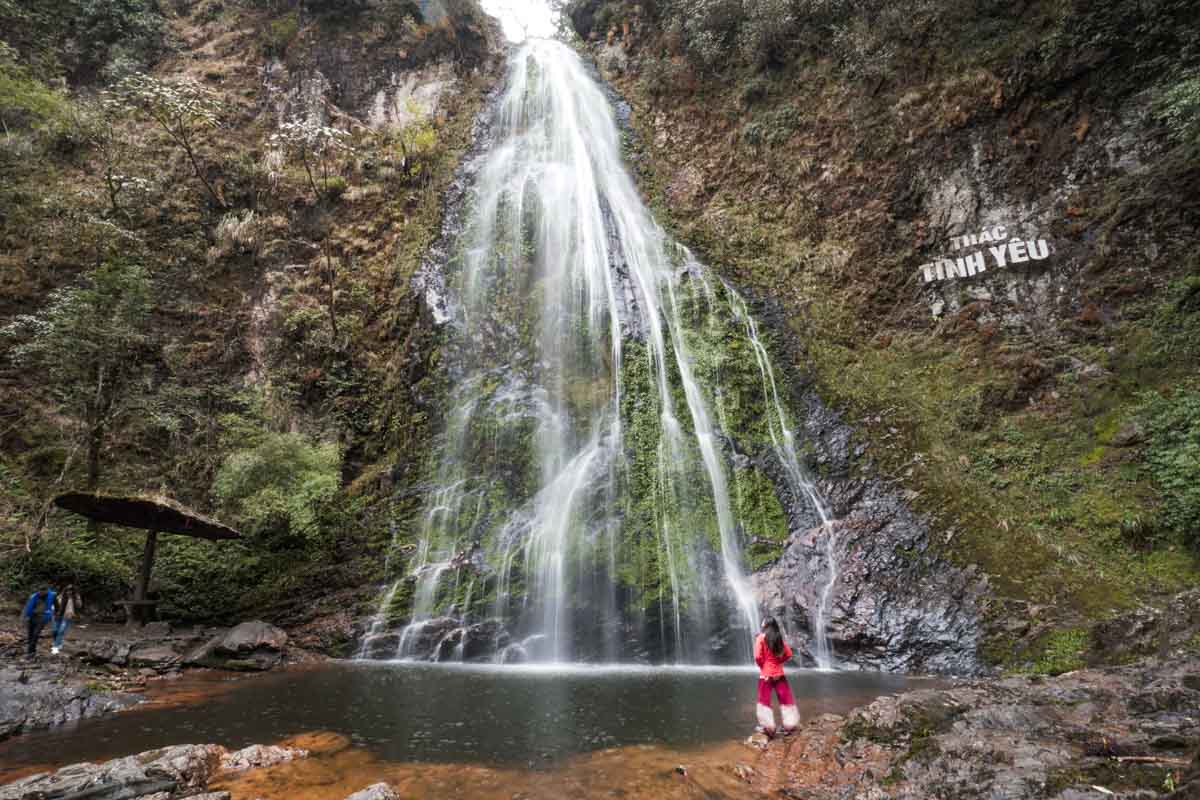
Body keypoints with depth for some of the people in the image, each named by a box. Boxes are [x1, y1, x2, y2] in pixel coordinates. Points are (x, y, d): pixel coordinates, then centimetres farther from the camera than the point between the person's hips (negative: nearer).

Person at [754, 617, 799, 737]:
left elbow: (758, 657, -17)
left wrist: (762, 665, 1)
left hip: (766, 673, -4)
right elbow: (788, 654, 5)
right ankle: (789, 726, 16)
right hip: (779, 672, 4)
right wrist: (778, 662, 11)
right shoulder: (779, 638, 3)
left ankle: (768, 727, 5)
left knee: (764, 701, 6)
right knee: (785, 699, 12)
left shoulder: (761, 637, -12)